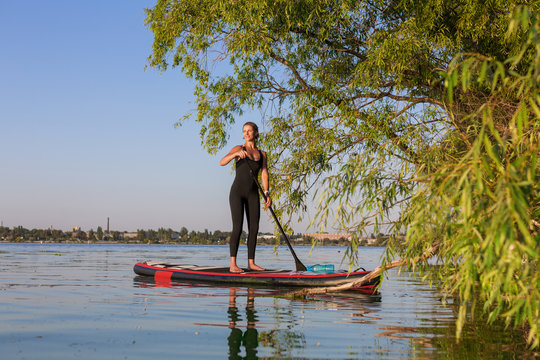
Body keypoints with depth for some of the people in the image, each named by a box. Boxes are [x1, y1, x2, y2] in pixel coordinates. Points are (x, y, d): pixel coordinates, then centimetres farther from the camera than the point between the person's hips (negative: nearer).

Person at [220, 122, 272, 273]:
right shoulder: (239, 149, 4)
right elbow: (222, 162, -10)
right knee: (238, 227, -12)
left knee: (254, 228, 1)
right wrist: (236, 154, -27)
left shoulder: (262, 154, 15)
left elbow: (264, 174, 6)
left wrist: (266, 193, -7)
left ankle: (251, 262, 10)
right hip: (237, 191, -4)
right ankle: (233, 264, -11)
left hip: (253, 194, 4)